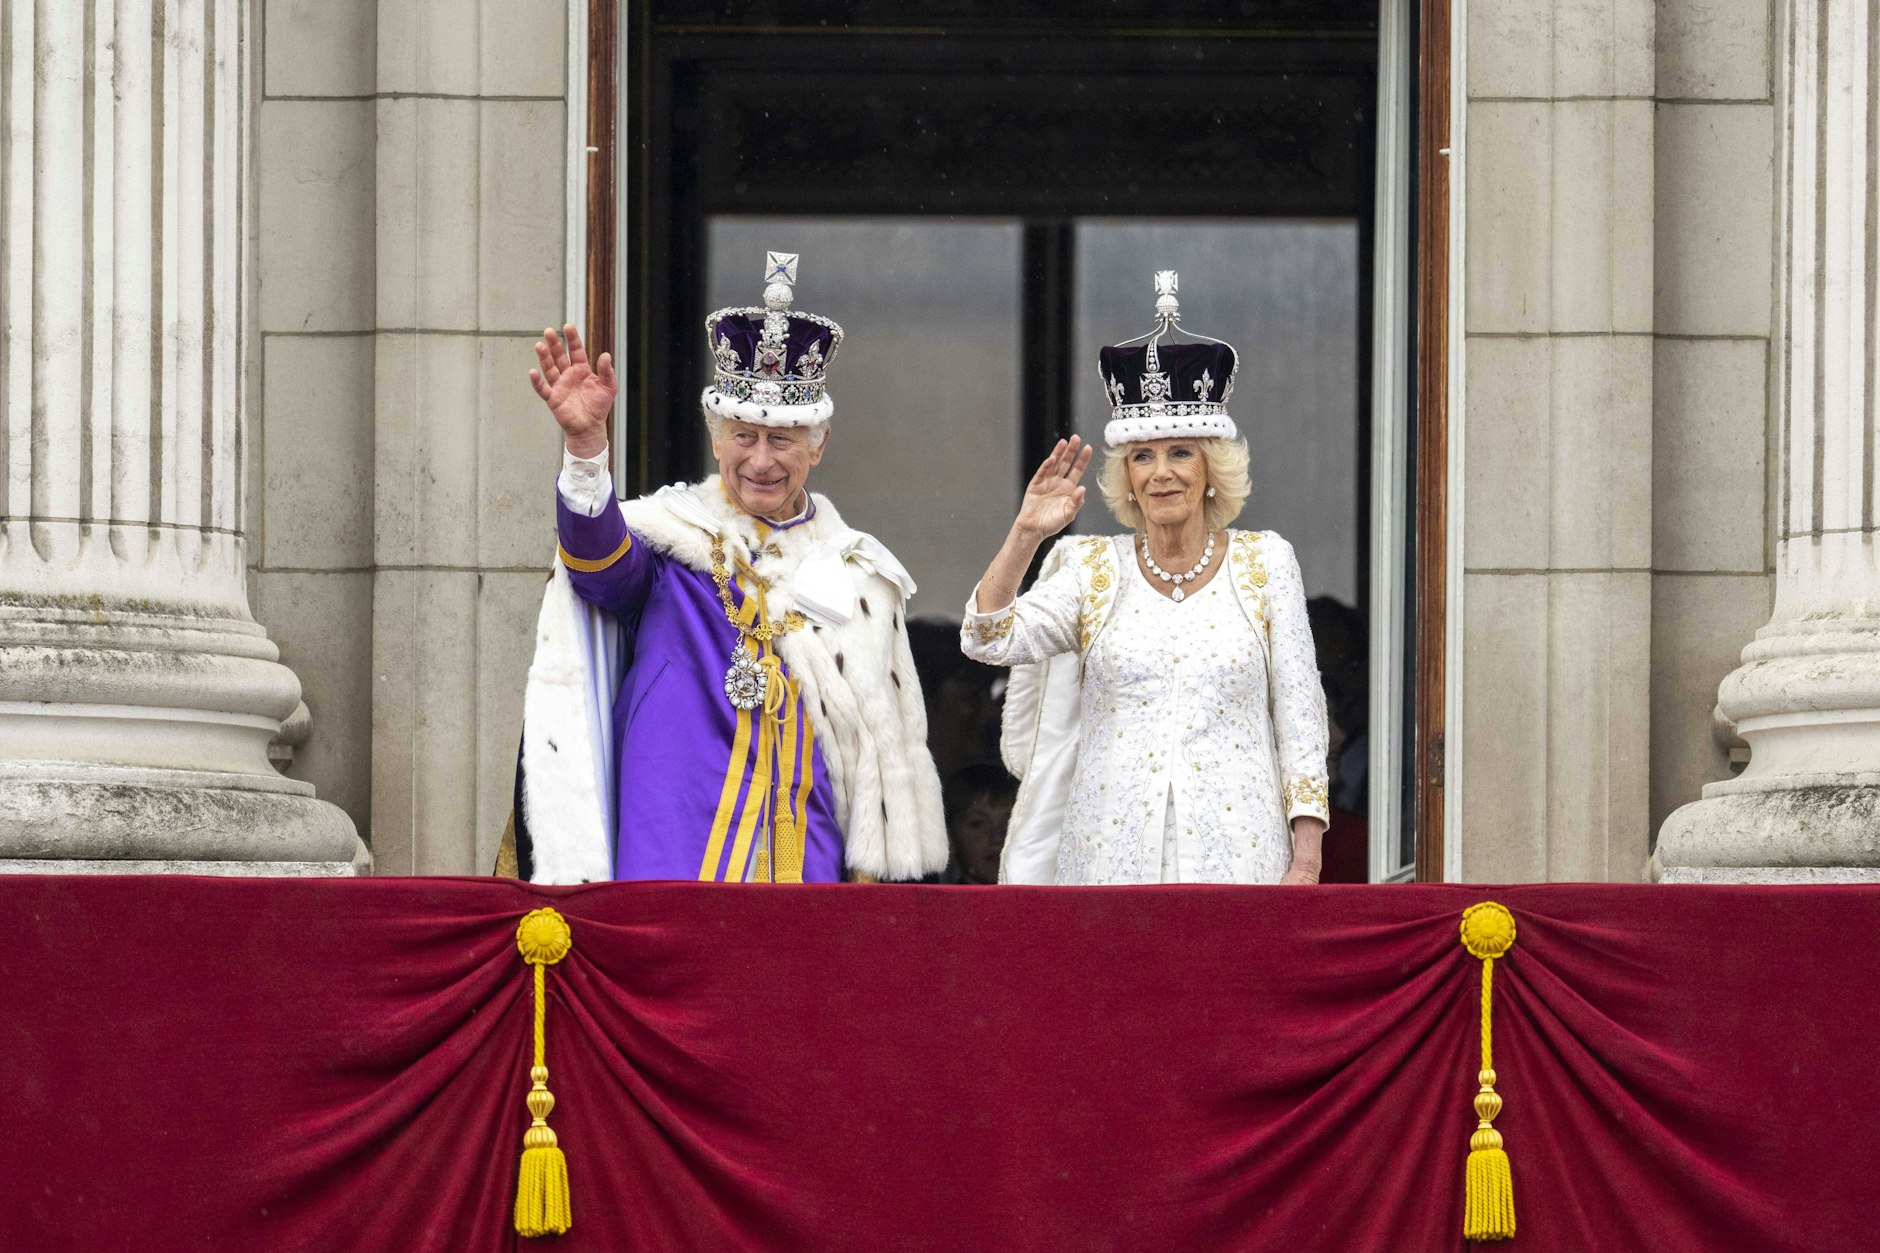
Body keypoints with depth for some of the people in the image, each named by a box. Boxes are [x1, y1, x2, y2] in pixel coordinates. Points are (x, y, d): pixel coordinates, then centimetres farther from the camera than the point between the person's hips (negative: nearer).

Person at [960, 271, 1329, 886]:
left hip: (1235, 854, -1)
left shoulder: (1265, 563, 7)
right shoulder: (1093, 569, 8)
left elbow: (1299, 713, 5)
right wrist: (1025, 535, -13)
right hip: (1115, 852, 1)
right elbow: (987, 639, -3)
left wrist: (1306, 855, -1)